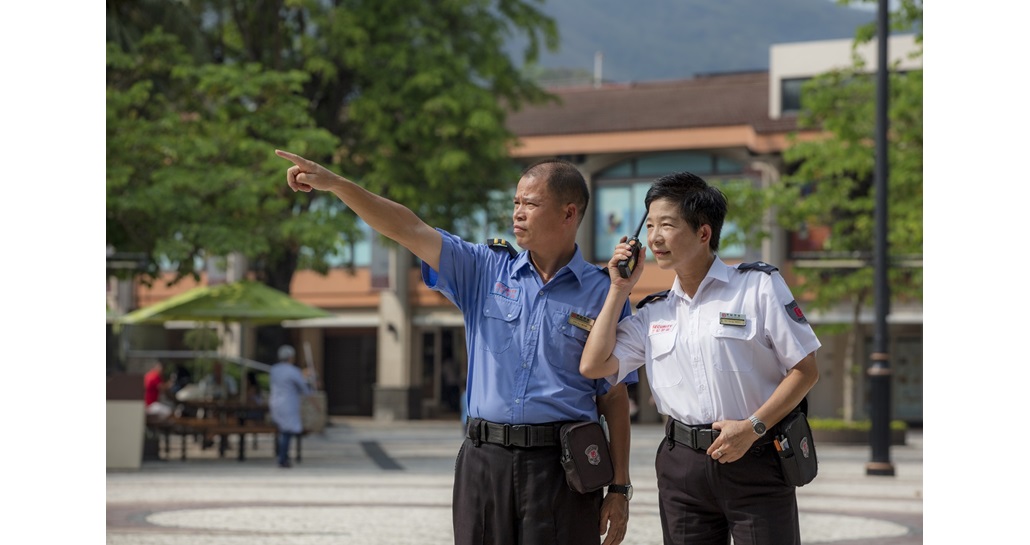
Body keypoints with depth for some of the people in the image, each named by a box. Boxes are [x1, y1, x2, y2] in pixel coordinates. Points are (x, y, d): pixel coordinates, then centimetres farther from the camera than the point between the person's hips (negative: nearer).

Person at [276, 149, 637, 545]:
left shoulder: (602, 295, 2)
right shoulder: (485, 269, 9)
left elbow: (614, 398, 2)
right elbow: (409, 230, 3)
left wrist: (619, 488, -1)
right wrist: (335, 184, -6)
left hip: (561, 467, -2)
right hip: (485, 459, 3)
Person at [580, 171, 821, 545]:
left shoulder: (759, 286, -1)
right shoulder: (654, 312, 12)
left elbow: (805, 370, -2)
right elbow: (593, 365, 3)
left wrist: (753, 427, -13)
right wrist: (619, 290, 5)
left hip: (755, 461, -4)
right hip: (683, 467, 4)